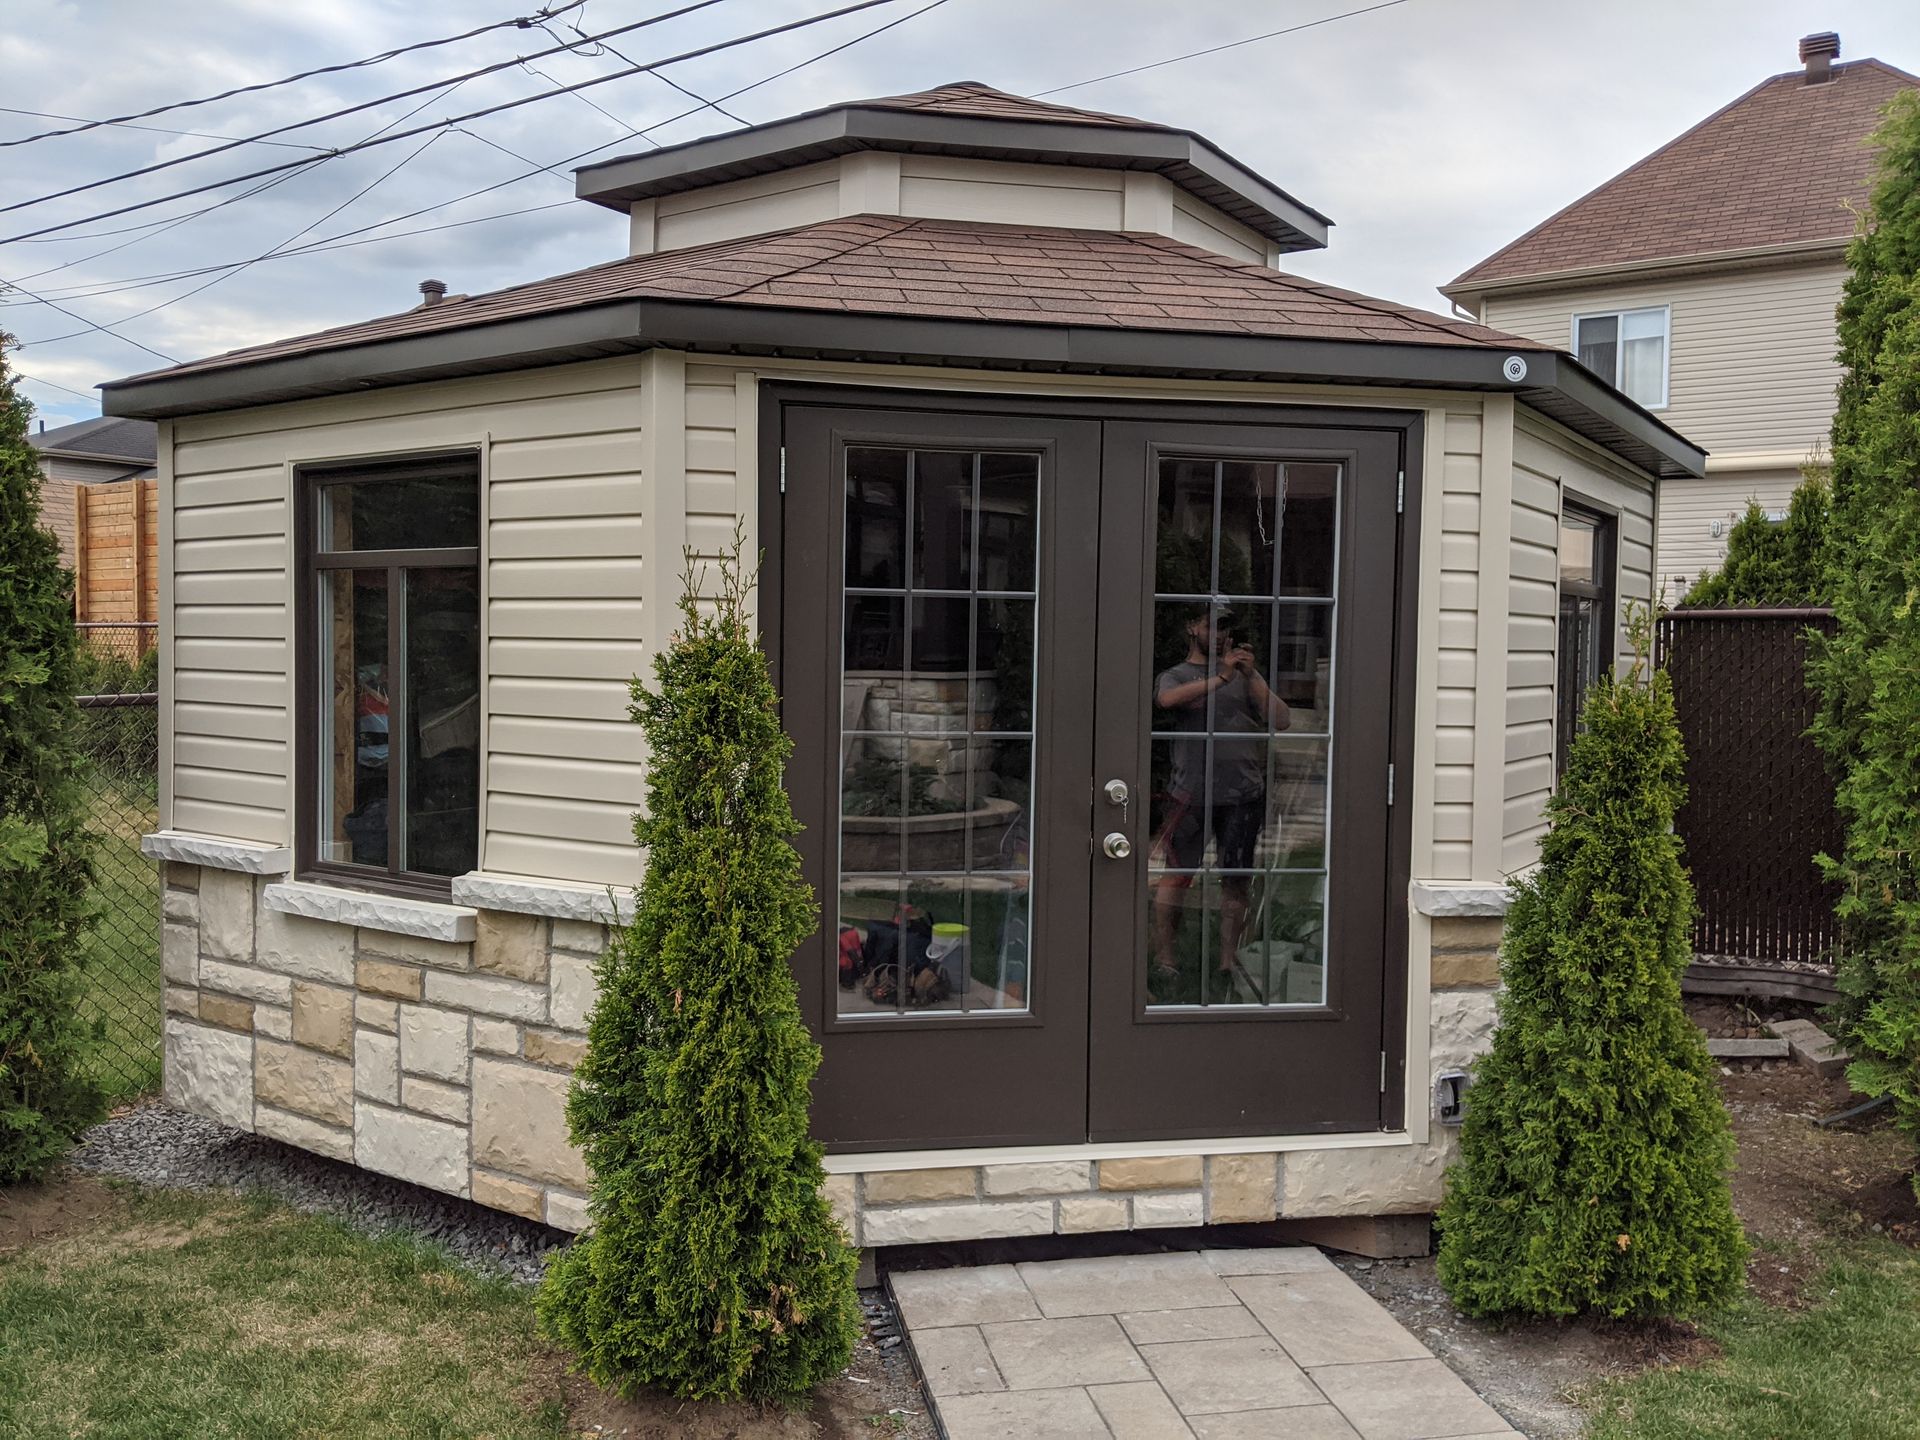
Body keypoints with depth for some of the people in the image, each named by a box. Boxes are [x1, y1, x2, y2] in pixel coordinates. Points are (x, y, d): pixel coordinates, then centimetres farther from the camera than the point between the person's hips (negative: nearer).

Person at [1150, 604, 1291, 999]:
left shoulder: (1245, 674, 15)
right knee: (1176, 872, -2)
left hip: (1243, 792, 3)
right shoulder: (1175, 675, 8)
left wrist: (1251, 677, -7)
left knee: (1235, 877, 5)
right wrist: (1220, 678, -23)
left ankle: (1229, 960, 12)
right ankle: (1164, 957, 6)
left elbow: (1281, 721, 3)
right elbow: (1168, 699, -18)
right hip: (1191, 792, -2)